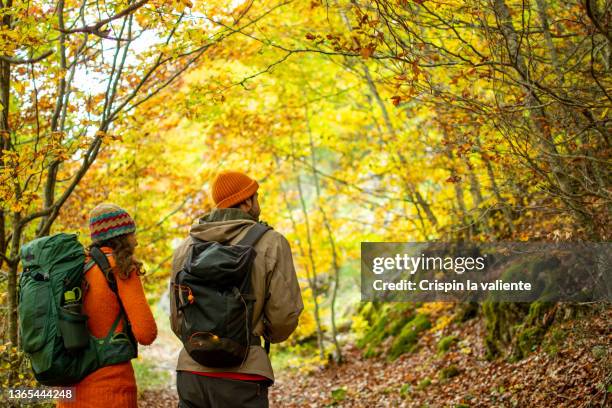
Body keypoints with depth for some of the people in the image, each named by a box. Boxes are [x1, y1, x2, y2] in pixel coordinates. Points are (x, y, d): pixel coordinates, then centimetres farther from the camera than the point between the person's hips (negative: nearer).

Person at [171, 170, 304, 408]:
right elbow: (285, 313, -7)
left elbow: (178, 321, 13)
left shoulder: (185, 247, 9)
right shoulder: (271, 243, -4)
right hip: (240, 379, -5)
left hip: (190, 371, 5)